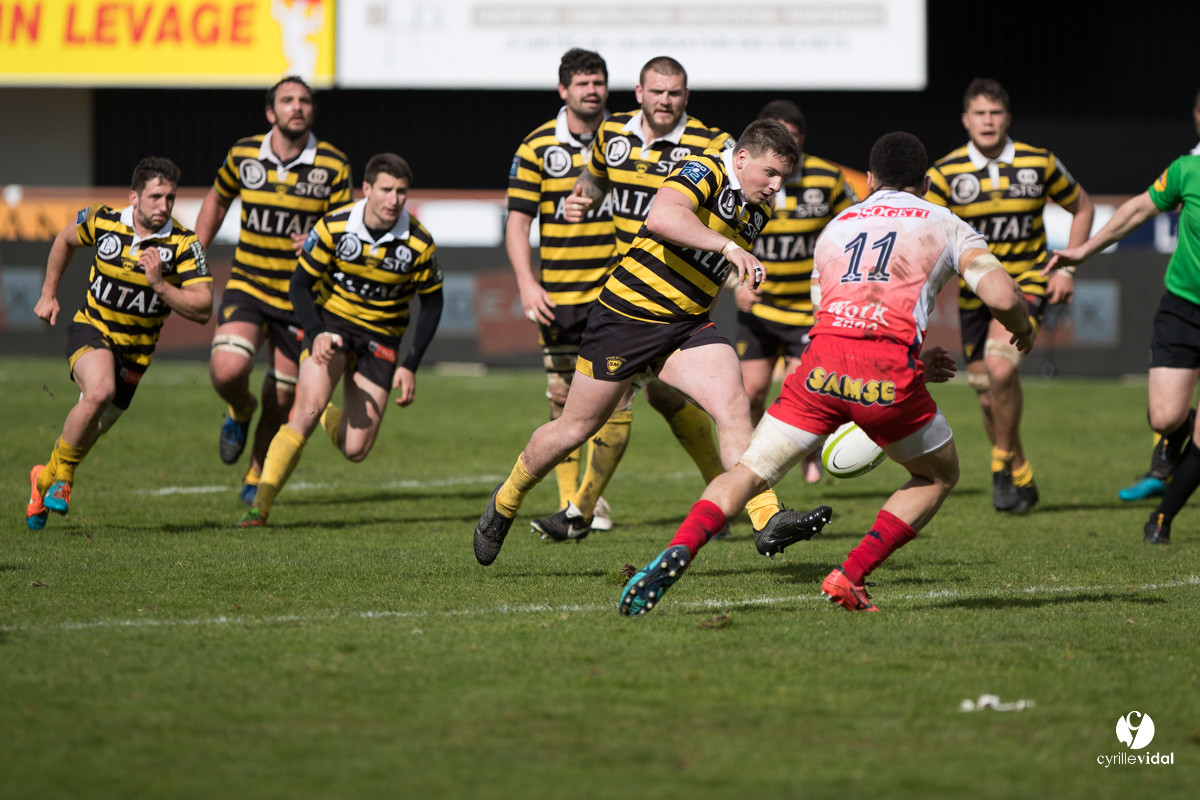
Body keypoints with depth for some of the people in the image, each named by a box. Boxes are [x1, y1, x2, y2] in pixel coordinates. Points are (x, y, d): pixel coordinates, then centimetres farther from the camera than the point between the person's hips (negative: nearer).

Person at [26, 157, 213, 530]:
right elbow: (66, 239, 13)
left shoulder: (184, 244, -16)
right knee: (99, 390, -32)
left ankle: (46, 479, 42)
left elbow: (202, 310, -22)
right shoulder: (103, 221, -11)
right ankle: (62, 475, -11)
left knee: (89, 428, 11)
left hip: (135, 350, 2)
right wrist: (48, 293, 14)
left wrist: (159, 284, -33)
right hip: (91, 330, -2)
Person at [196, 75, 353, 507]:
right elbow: (217, 200, 17)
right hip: (247, 287, 0)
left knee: (280, 399, 3)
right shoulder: (244, 153, -2)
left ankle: (256, 477, 29)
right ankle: (240, 411, 14)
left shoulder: (333, 165, -7)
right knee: (227, 370, -23)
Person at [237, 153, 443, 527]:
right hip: (332, 322, -1)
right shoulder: (334, 227, -15)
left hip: (380, 338, 1)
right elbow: (300, 285, -6)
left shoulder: (419, 244, -13)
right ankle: (261, 503, -19)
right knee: (309, 405, -27)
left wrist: (410, 366, -6)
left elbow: (431, 303, 0)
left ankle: (330, 418, 34)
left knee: (355, 450, -4)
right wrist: (317, 334, -23)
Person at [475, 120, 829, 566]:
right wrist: (727, 247, -42)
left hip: (686, 326, 6)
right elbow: (662, 217, -39)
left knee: (733, 404, -18)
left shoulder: (758, 211, 9)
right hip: (627, 312, -6)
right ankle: (505, 502, 30)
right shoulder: (704, 171, -17)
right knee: (577, 427, 7)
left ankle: (767, 517, -26)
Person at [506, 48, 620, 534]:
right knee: (563, 398, 5)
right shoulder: (538, 146, 0)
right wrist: (526, 283, -12)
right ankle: (568, 501, 18)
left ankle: (593, 494, 9)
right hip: (558, 293, 0)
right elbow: (518, 220, 0)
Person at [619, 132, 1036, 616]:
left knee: (750, 471, 10)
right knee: (939, 476, 22)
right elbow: (1002, 297, 4)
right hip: (887, 374, -2)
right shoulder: (945, 226, 18)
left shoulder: (835, 226, 29)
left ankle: (680, 550, -18)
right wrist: (1022, 328, 28)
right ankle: (850, 577, 7)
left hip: (821, 366, 2)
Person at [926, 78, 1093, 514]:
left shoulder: (1039, 164, -5)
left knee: (1000, 368, -26)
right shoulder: (946, 173, -7)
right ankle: (1021, 479, 28)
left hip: (1027, 282, -2)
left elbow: (1081, 207, 9)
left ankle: (1004, 462, -7)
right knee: (988, 395, 6)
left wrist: (1067, 269, 1)